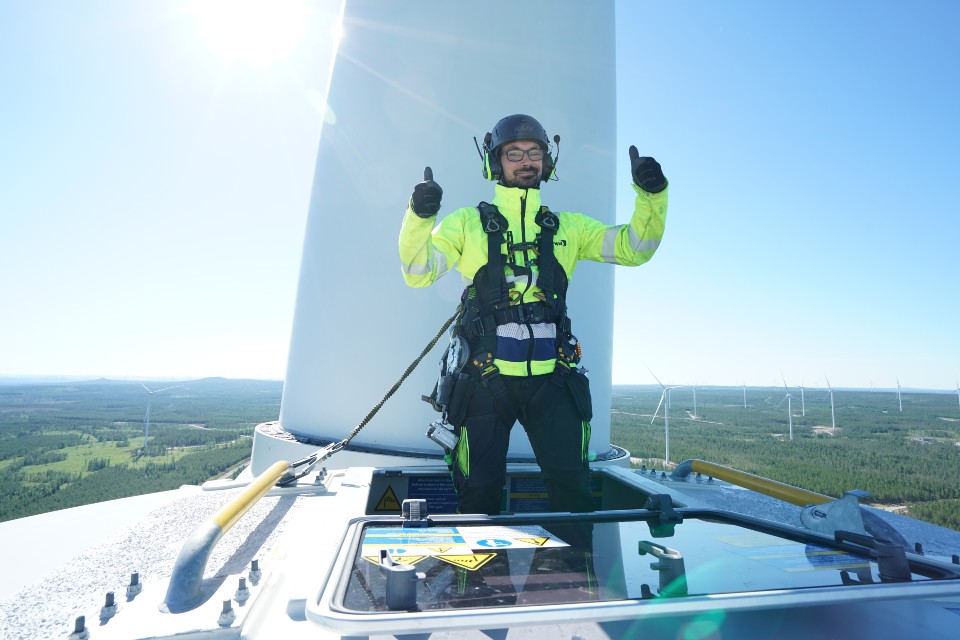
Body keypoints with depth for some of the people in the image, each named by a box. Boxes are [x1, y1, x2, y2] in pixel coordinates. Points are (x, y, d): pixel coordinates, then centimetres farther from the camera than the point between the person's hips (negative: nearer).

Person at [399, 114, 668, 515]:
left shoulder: (567, 227, 14)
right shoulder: (467, 223, 6)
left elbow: (634, 248, 9)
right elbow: (418, 272, -4)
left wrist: (651, 195, -7)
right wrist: (419, 217, -21)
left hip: (551, 380, 2)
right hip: (487, 380, -2)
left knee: (573, 490, 7)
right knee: (480, 495, 9)